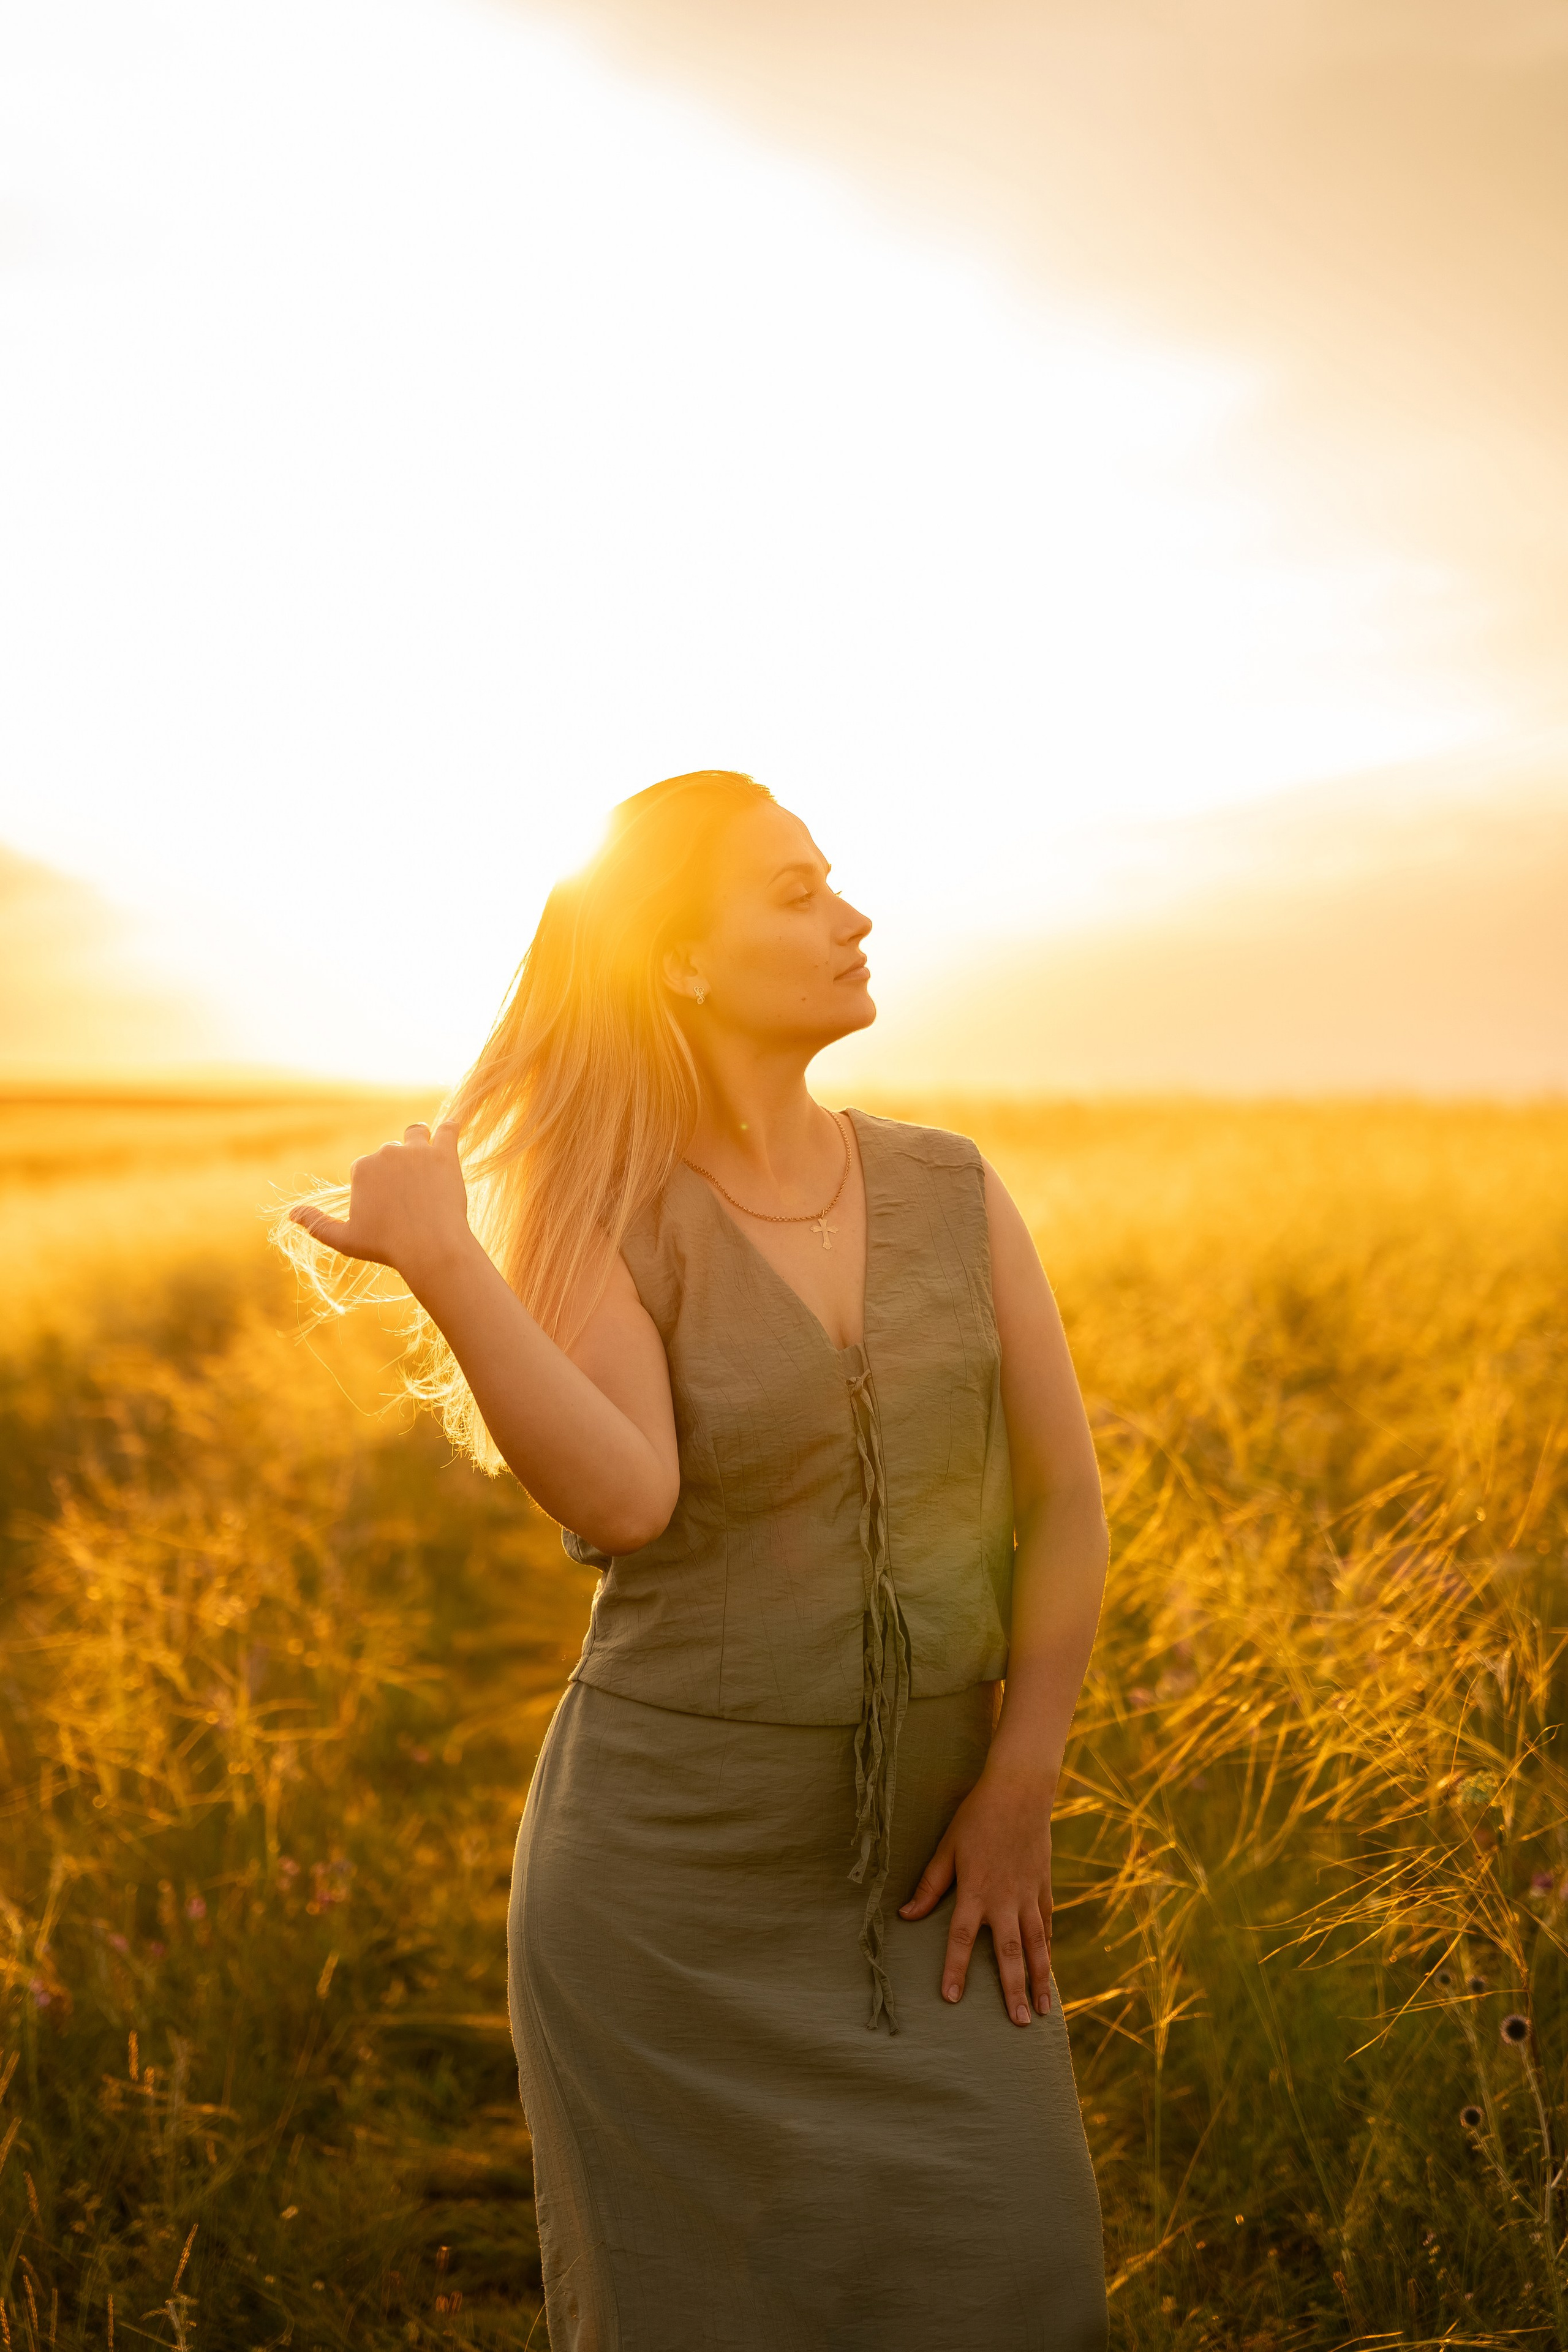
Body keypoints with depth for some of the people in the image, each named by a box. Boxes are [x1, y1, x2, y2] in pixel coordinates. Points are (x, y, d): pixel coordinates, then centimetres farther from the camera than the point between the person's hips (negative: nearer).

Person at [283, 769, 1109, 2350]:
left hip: (928, 1866, 3)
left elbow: (1064, 1500, 0)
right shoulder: (603, 1231, -9)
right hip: (676, 1874, -3)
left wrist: (1021, 1785, -7)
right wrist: (441, 1260, -32)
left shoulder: (951, 1191, 0)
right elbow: (623, 1499, -27)